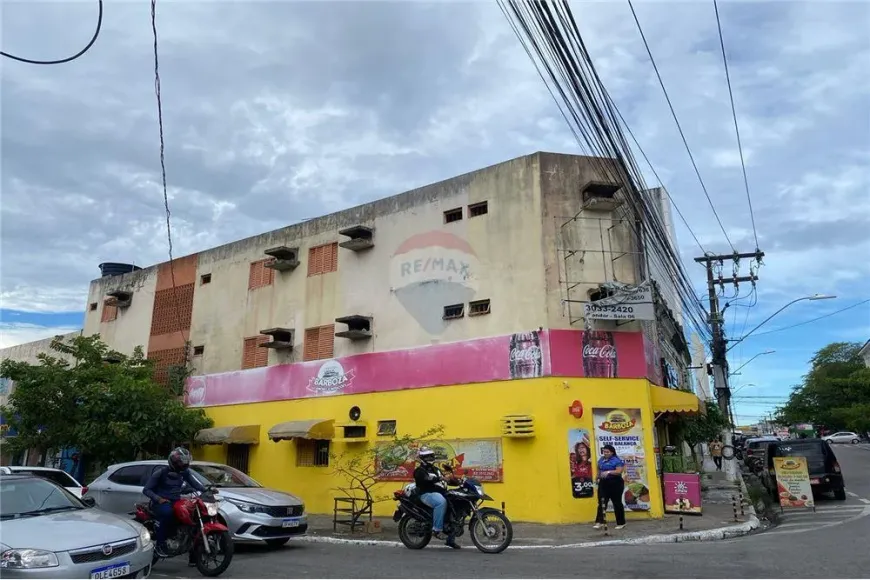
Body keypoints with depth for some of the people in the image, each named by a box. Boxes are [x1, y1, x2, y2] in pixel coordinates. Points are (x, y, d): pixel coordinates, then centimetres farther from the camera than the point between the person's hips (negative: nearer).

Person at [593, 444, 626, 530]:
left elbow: (619, 471, -20)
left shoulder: (617, 460, -10)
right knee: (602, 502, 1)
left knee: (617, 503, 4)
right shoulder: (601, 460, 11)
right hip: (603, 483, 6)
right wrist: (598, 477, 5)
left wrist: (608, 472, -31)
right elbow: (599, 470, 22)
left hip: (615, 483, -6)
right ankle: (599, 521, 1)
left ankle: (621, 523, 16)